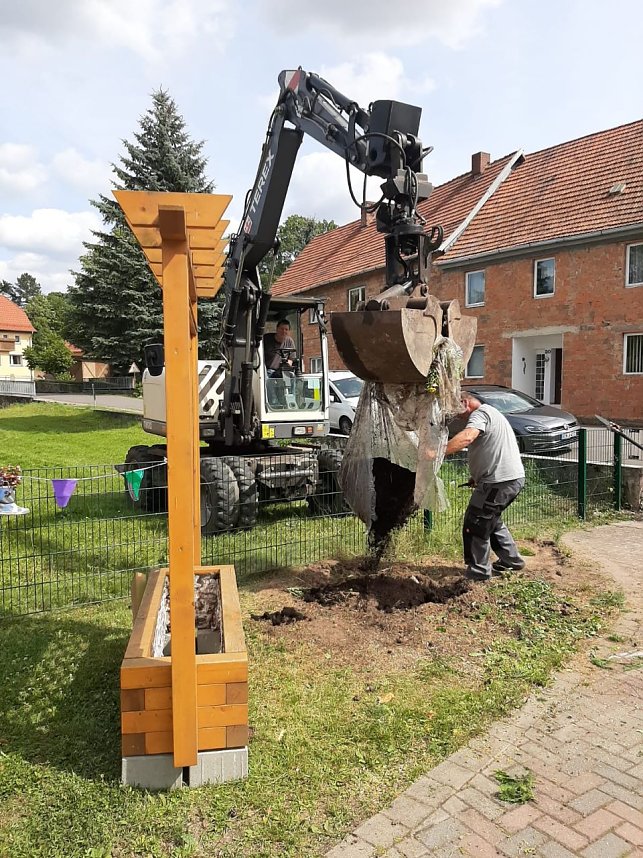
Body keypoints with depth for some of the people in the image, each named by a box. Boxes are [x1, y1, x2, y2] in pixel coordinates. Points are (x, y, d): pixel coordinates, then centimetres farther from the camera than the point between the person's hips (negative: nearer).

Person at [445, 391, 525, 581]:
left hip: (500, 481, -11)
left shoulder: (480, 414, -11)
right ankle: (512, 559, 36)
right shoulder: (491, 413, 23)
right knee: (491, 521, 26)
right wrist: (478, 477, 19)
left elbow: (466, 437, -33)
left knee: (475, 524, -2)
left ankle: (479, 571, 7)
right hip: (513, 478, 11)